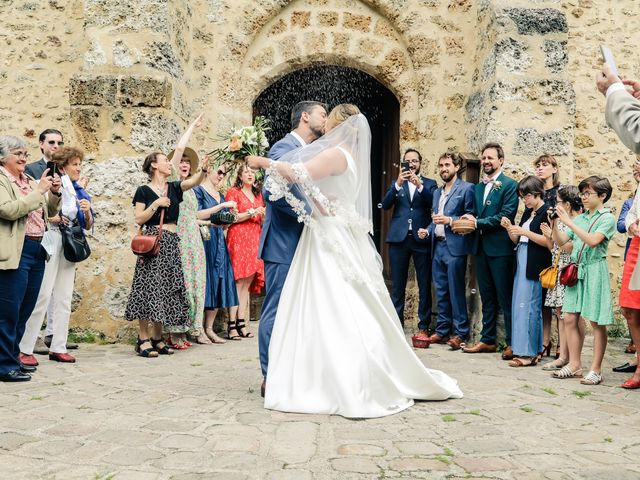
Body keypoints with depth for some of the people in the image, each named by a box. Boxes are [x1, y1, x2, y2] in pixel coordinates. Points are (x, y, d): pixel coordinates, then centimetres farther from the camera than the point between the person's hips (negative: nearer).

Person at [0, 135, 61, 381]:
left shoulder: (29, 181, 18)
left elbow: (49, 212, 24)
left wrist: (54, 192, 6)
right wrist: (39, 191, -16)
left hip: (37, 250, 8)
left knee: (24, 311, 13)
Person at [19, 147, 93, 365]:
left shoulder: (81, 193, 15)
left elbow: (88, 226, 15)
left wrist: (87, 212, -3)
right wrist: (50, 218, -19)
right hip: (50, 242, -7)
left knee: (64, 297, 8)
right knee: (41, 295, -9)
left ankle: (58, 347, 16)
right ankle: (24, 349, -3)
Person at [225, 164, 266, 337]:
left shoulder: (258, 195, 22)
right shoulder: (233, 192, 2)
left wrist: (264, 215, 3)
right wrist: (251, 213, -11)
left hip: (255, 239, 6)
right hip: (239, 238, -6)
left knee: (249, 280, 2)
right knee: (240, 280, -10)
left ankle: (241, 321, 3)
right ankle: (233, 322, -8)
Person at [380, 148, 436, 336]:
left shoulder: (429, 184, 10)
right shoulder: (396, 183, 13)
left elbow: (434, 204, -8)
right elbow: (385, 205, -3)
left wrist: (419, 185, -21)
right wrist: (398, 183, -15)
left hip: (422, 239, -1)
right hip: (399, 238, 1)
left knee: (425, 286, 1)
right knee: (397, 286, 6)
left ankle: (423, 326, 8)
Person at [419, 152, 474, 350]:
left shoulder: (466, 189, -2)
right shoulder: (437, 192, 20)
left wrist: (450, 220, -19)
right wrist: (428, 230, 7)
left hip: (454, 247, -7)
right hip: (438, 246, 7)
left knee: (456, 291, -6)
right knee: (441, 291, 10)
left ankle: (460, 333, 0)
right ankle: (442, 331, 17)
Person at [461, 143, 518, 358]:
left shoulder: (509, 185, -6)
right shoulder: (478, 188, 17)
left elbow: (506, 215, -15)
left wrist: (478, 223, -15)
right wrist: (469, 221, -5)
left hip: (500, 247, -7)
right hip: (481, 247, 7)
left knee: (505, 298, -2)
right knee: (487, 297, 13)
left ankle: (513, 343, 6)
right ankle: (488, 340, 20)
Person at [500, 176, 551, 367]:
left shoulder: (547, 212, -6)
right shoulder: (527, 212, 19)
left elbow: (549, 242, -15)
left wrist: (525, 232, -17)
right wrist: (509, 228, 2)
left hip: (535, 266, -8)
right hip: (522, 262, 8)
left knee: (528, 306, -10)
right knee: (519, 306, 7)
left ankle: (529, 353, -6)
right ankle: (522, 349, 12)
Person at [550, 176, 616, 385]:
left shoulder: (607, 218, -4)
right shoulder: (579, 218, 14)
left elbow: (593, 240, -21)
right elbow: (565, 245, 12)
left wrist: (568, 222, -20)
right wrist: (554, 224, -1)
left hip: (594, 271, -6)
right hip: (576, 271, 6)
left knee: (597, 321, -1)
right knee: (570, 318, 4)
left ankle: (595, 369, 4)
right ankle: (574, 364, 15)